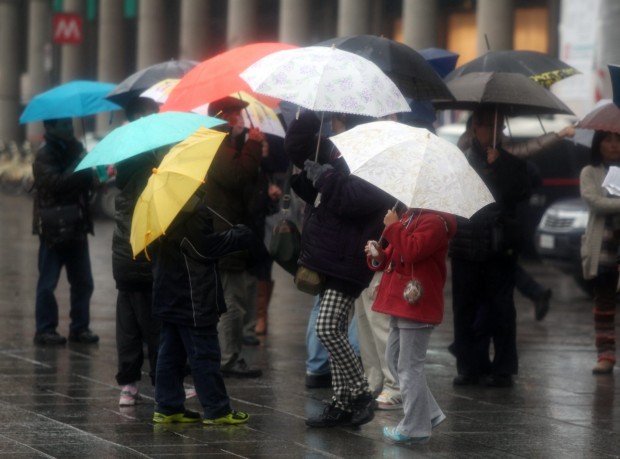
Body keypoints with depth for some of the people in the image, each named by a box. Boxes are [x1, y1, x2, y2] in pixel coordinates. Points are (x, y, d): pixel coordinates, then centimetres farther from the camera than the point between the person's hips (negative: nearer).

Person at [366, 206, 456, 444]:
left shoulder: (433, 222, -16)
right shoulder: (408, 218, 15)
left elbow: (412, 251, -29)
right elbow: (396, 257, 22)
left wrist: (393, 226, -20)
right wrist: (379, 256, 2)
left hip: (417, 305, -11)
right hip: (402, 303, 11)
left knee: (409, 366, -6)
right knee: (394, 359, 16)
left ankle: (415, 428, 1)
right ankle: (428, 413, 22)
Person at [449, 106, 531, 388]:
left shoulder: (510, 163, 9)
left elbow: (520, 193, -6)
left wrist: (497, 166, -11)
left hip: (499, 248, -1)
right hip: (466, 245, 1)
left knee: (500, 308, -2)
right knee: (465, 307, 3)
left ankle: (503, 368, 3)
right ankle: (469, 366, 9)